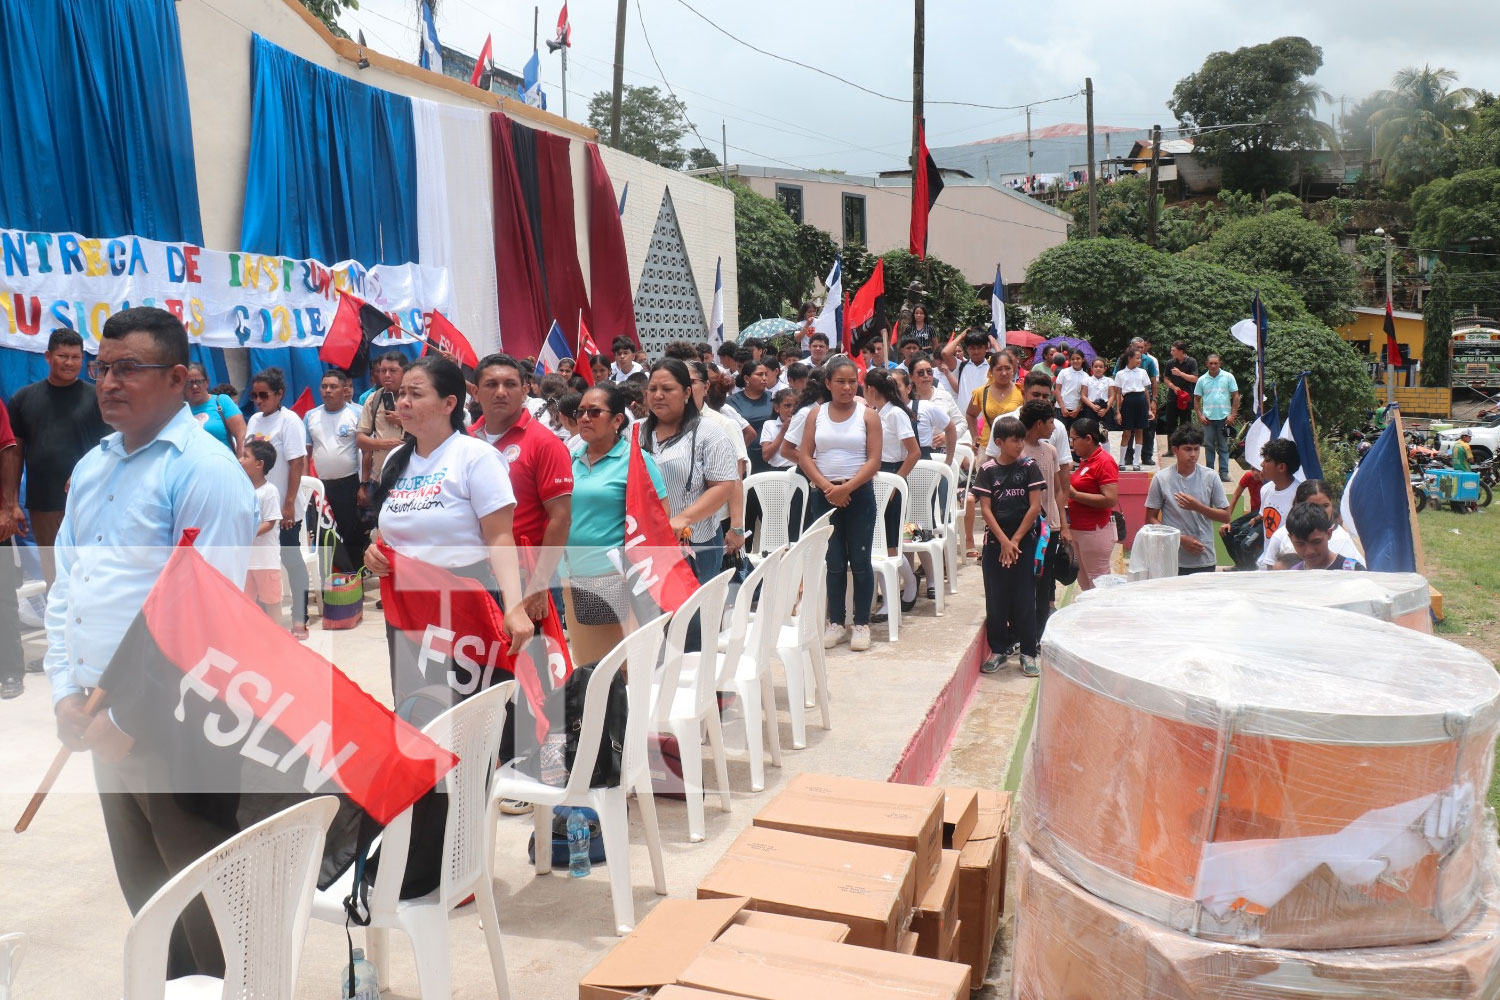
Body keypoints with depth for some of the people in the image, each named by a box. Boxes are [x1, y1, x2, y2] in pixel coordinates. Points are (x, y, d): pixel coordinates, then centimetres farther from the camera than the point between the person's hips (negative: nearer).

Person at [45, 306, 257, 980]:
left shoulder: (204, 470, -13)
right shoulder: (91, 468, 13)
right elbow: (65, 587, 15)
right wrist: (67, 693, 3)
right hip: (104, 720, 8)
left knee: (203, 899, 5)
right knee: (143, 891, 20)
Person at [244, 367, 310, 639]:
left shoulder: (289, 421, -11)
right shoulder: (254, 420, 9)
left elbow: (297, 464, -15)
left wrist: (289, 504, -18)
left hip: (283, 507, -7)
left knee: (292, 561, 1)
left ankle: (300, 620, 8)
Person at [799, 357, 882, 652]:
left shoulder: (868, 415, 1)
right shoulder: (816, 413, 6)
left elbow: (874, 461, -6)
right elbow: (804, 456, 1)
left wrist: (846, 488, -16)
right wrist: (828, 487, -12)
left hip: (859, 494, -1)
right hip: (823, 495, 2)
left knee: (860, 560, 2)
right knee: (833, 561, 7)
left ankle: (862, 624, 10)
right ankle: (835, 622, 16)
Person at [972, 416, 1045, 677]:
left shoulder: (1029, 467, -1)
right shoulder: (987, 470, -1)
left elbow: (1035, 506, -4)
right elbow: (985, 509, -3)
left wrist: (1015, 541, -7)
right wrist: (1003, 541, -11)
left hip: (1024, 541, 0)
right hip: (995, 542, 1)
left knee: (1024, 598, 2)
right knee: (995, 599, 5)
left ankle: (1028, 653, 11)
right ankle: (998, 650, 17)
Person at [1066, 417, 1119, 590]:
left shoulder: (1105, 462, -15)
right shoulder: (1085, 461, 11)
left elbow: (1110, 500, -23)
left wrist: (1075, 494, -21)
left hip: (1095, 531, -9)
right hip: (1079, 529, 9)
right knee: (1084, 581, 15)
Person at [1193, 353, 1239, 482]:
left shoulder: (1228, 377, 2)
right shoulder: (1202, 380, 6)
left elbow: (1236, 396, 3)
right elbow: (1196, 399, 10)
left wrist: (1232, 415, -4)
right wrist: (1200, 416, 0)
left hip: (1224, 417, -1)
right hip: (1208, 418, 1)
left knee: (1223, 447, 2)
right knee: (1209, 446, 5)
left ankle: (1224, 472, 5)